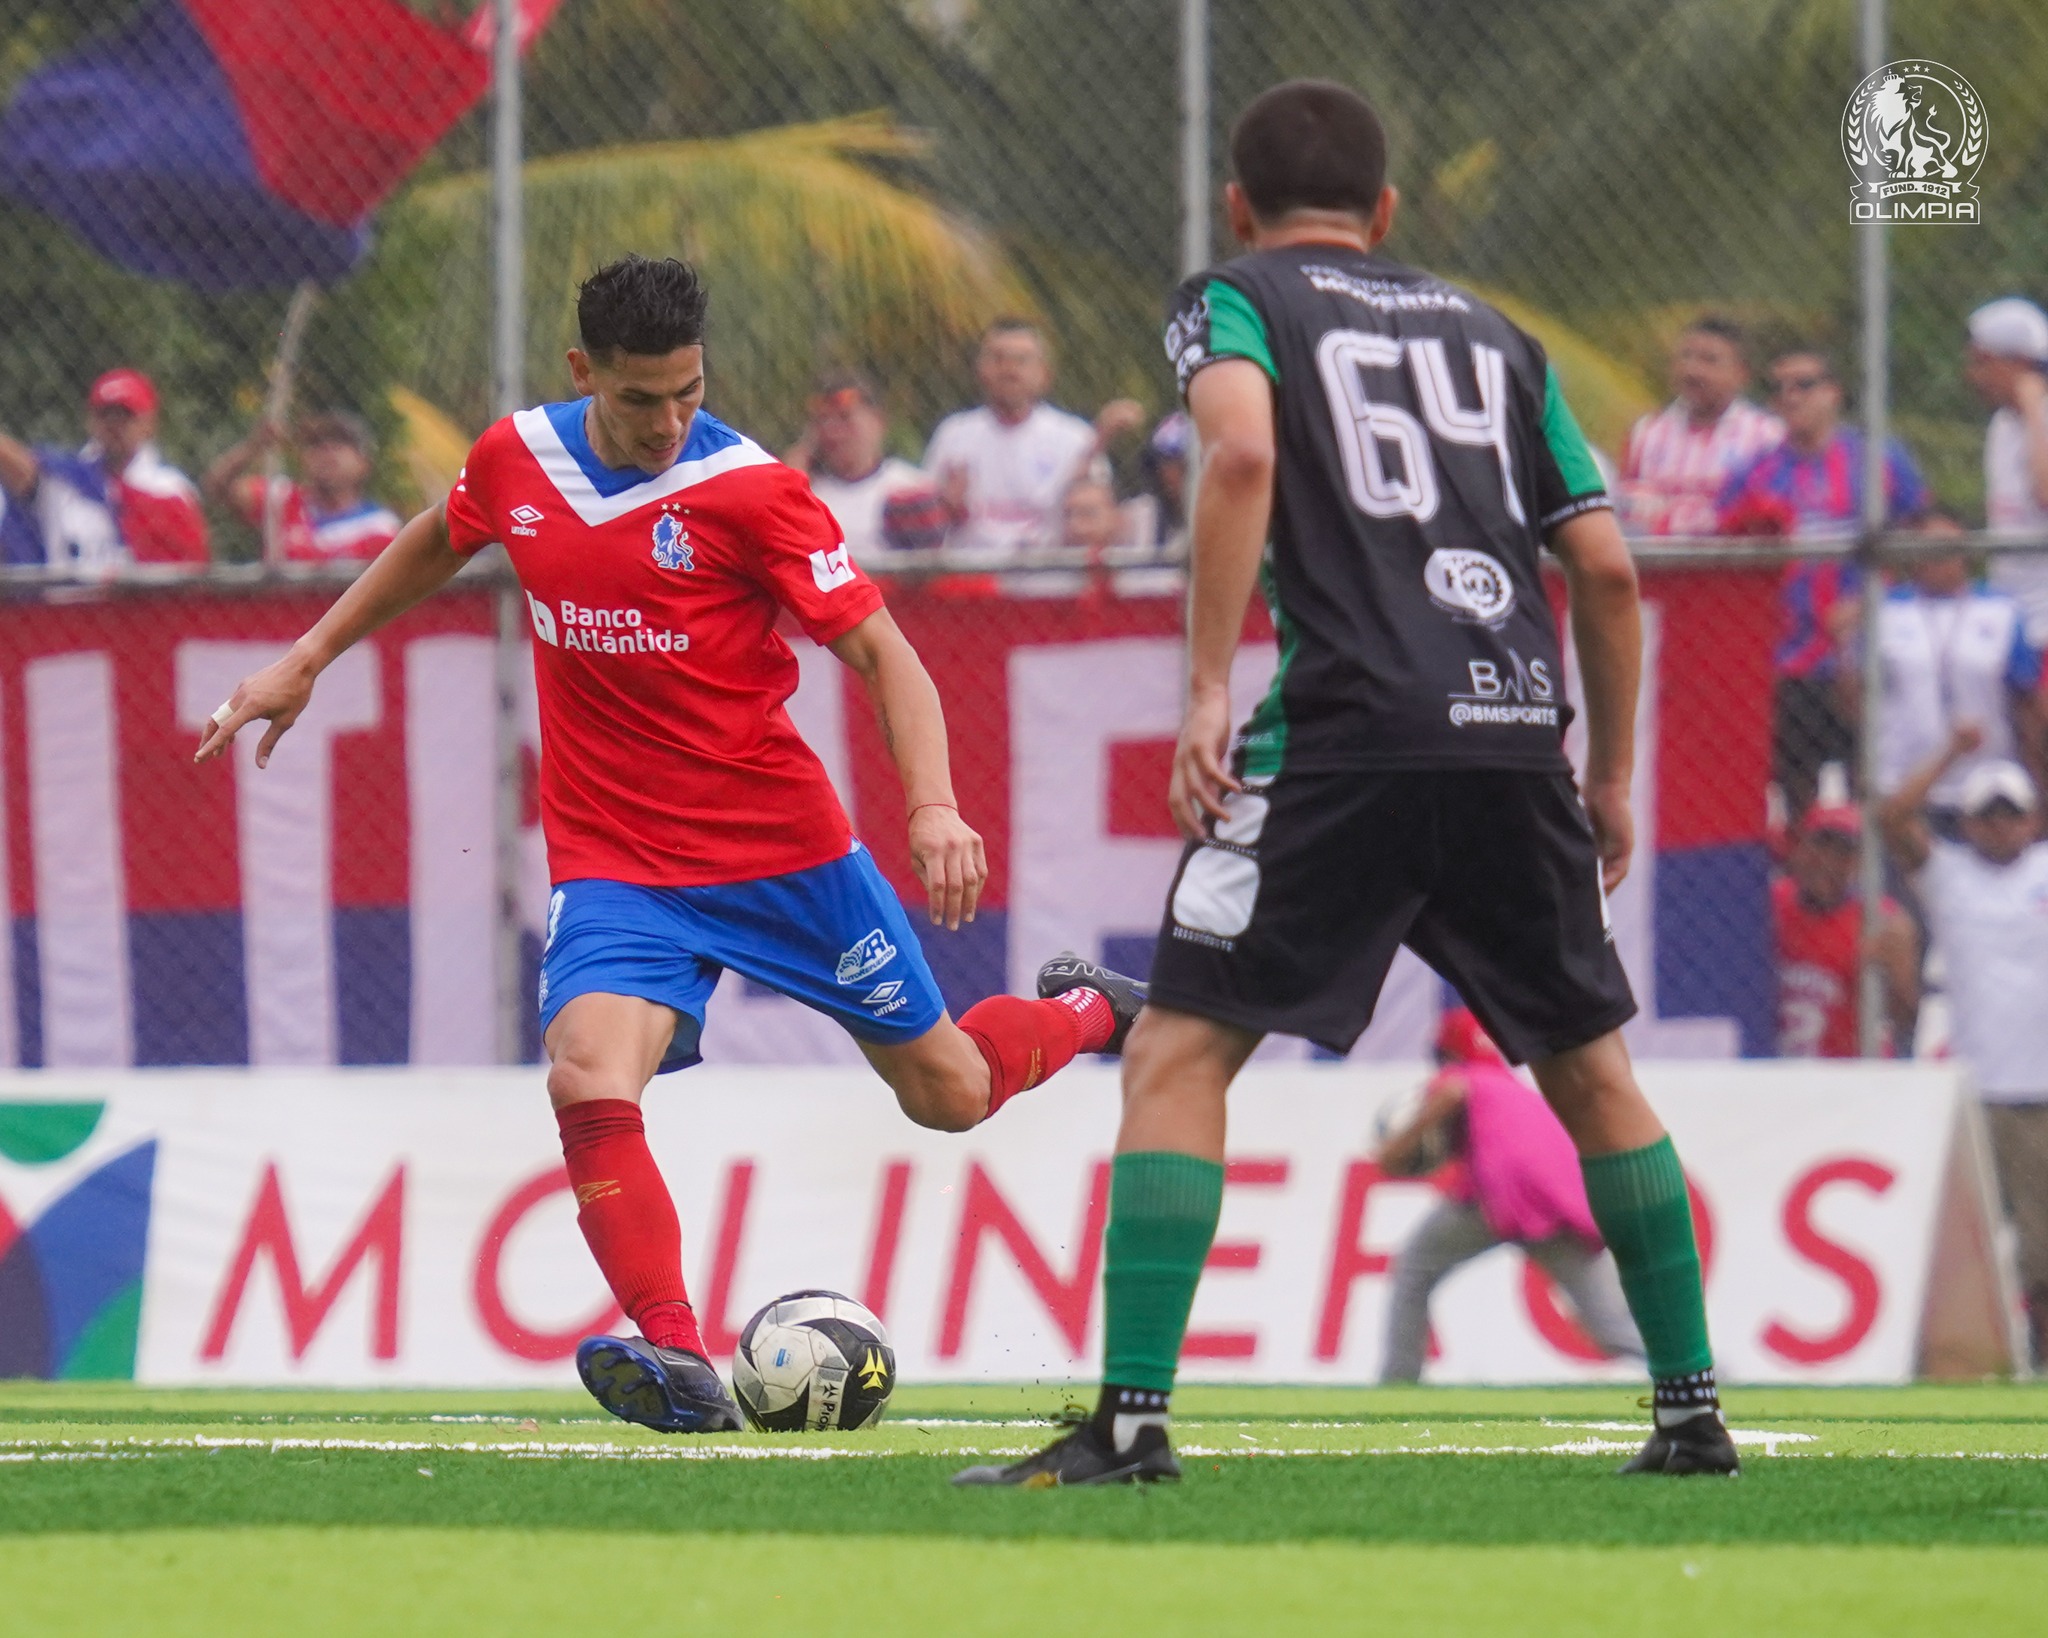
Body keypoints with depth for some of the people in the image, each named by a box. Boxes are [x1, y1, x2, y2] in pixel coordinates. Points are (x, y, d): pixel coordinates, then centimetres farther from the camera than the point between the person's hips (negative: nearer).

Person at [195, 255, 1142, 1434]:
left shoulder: (749, 488, -14)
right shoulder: (517, 461, -1)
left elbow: (884, 653, -15)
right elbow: (436, 546, 22)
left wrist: (934, 808, -29)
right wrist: (305, 662, 25)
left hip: (783, 844, -2)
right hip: (615, 860, 2)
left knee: (947, 1093, 11)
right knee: (589, 1077, -28)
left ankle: (1082, 1016, 45)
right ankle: (680, 1363, -33)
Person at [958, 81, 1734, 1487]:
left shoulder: (1233, 299, 10)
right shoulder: (1490, 333, 23)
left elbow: (1243, 449, -12)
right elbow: (1607, 570, 17)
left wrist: (1208, 689, -13)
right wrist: (1611, 774, 26)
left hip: (1350, 734, -4)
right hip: (1517, 730, 4)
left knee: (1179, 1052, 0)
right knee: (1590, 1066, 19)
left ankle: (1134, 1415, -11)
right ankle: (1694, 1407, 19)